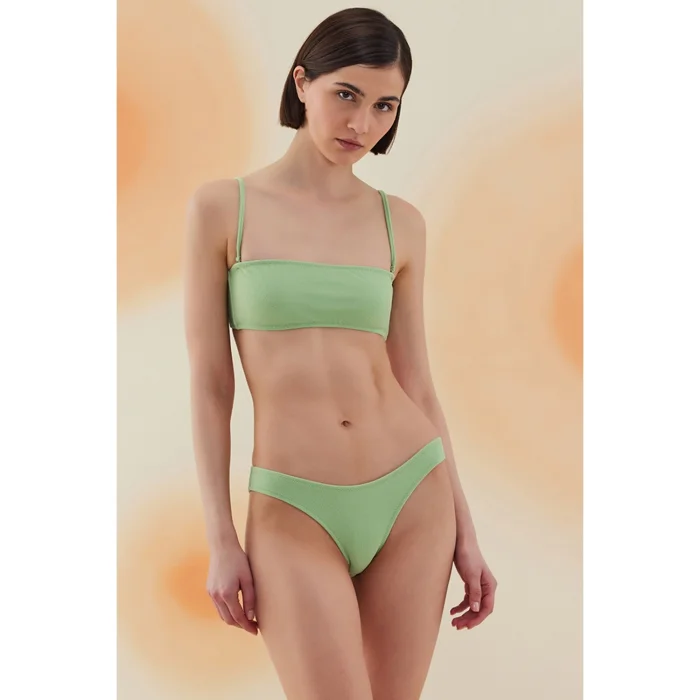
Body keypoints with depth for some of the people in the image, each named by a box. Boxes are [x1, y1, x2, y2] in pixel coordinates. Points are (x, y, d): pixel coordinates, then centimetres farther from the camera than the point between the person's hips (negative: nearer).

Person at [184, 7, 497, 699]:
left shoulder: (399, 222, 6)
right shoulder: (222, 207, -1)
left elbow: (417, 385, 9)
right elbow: (208, 384, -1)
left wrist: (465, 531, 8)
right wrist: (221, 540, -5)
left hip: (412, 498, 3)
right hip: (295, 515, -3)